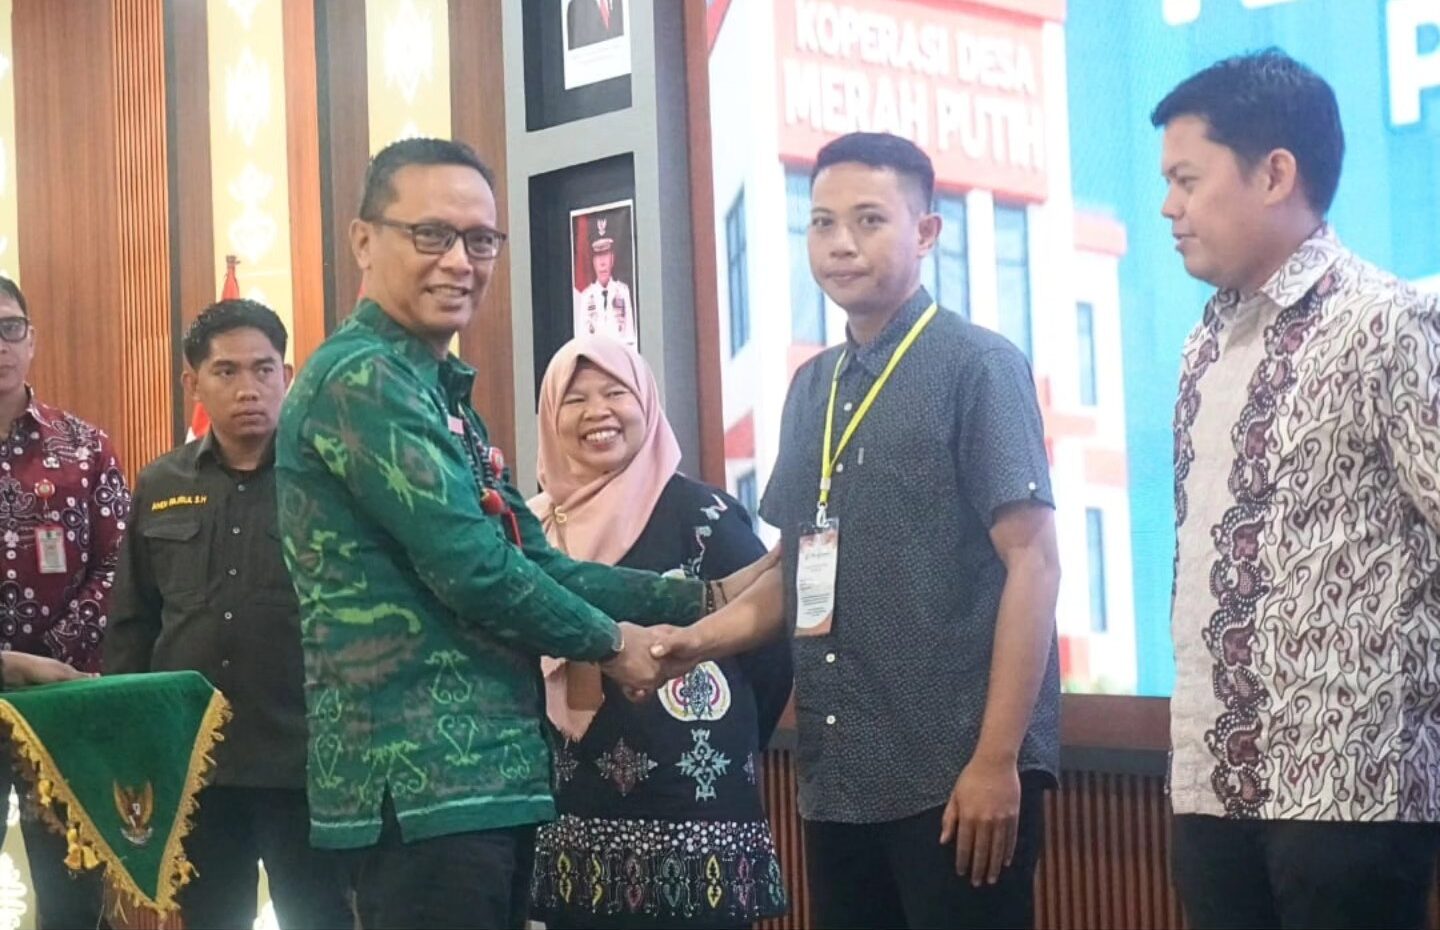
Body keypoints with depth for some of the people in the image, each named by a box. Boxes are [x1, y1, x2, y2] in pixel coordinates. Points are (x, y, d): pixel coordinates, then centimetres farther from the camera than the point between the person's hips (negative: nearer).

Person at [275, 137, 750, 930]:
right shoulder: (362, 378, -12)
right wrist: (610, 641, -4)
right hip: (424, 783, -10)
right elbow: (471, 568, -19)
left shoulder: (435, 391, 19)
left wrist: (704, 598, 12)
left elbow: (535, 562, 18)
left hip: (484, 773, 10)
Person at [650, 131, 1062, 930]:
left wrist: (997, 759, -16)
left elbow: (1031, 562, -11)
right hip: (838, 774, 6)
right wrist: (704, 637, 2)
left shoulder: (978, 367, -5)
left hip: (954, 771, -6)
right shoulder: (812, 387, 14)